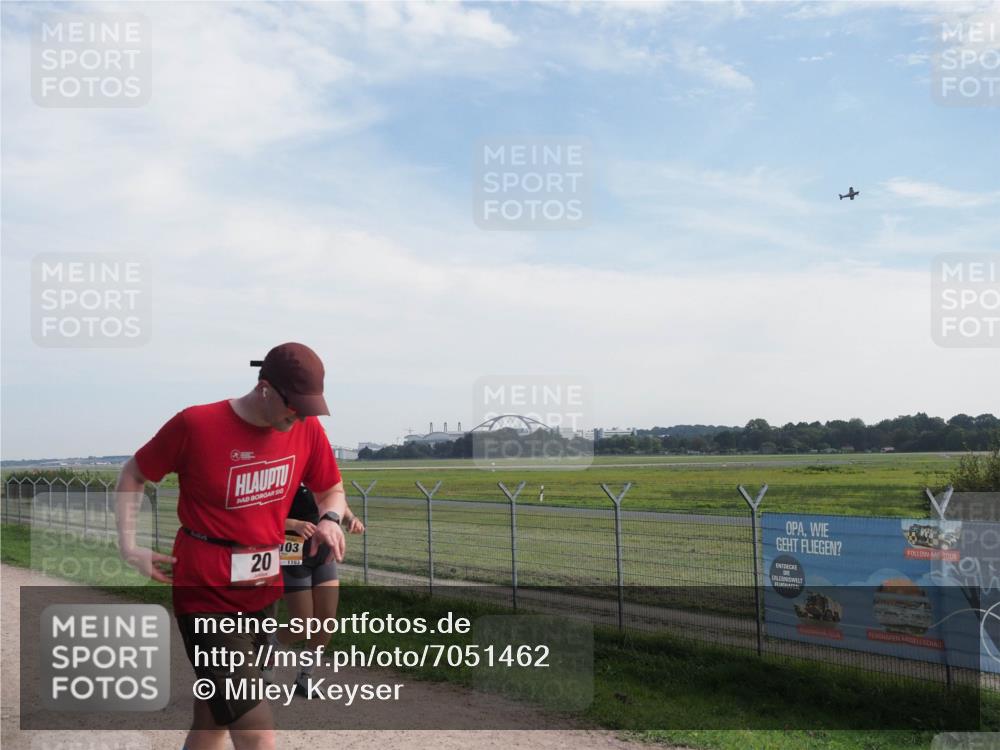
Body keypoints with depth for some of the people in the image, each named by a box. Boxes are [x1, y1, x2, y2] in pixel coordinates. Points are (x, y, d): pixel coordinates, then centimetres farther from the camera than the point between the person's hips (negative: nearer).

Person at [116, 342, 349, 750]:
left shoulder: (307, 429, -1)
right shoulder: (195, 424, -13)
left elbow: (332, 491, 14)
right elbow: (133, 475, 3)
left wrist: (329, 518, -9)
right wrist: (128, 546, -6)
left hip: (263, 593, 5)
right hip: (206, 595, -5)